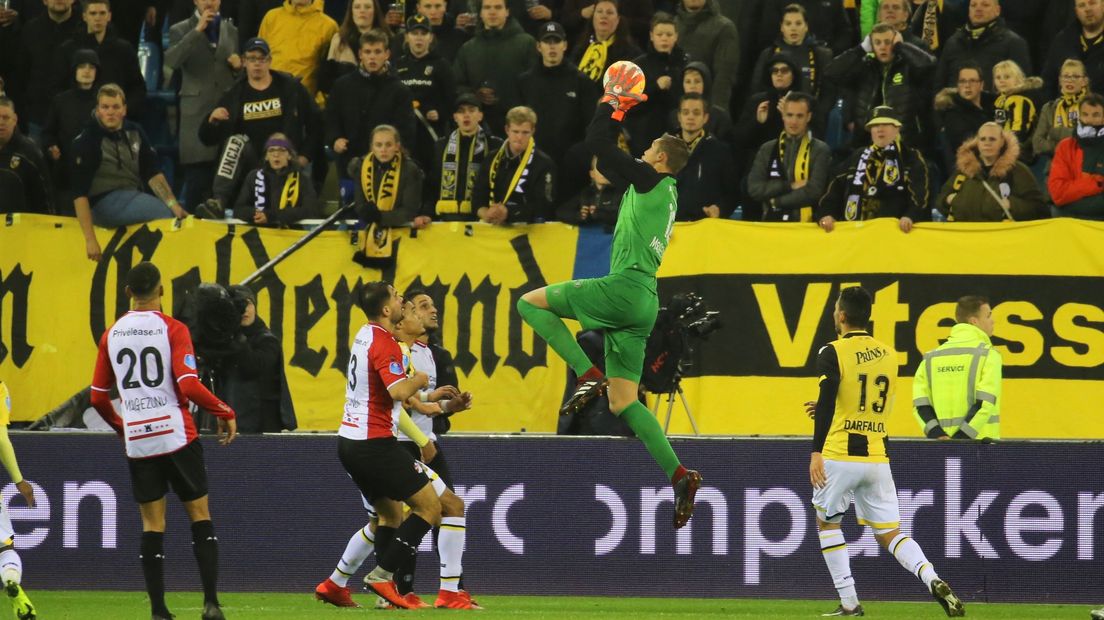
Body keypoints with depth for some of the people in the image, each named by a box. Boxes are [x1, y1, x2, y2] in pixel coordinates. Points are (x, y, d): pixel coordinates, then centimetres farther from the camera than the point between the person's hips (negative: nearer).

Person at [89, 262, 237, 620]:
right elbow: (189, 386, -16)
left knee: (152, 526, 6)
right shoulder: (172, 330, -7)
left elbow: (98, 398, 11)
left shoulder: (111, 335, 6)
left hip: (138, 441, 3)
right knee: (200, 516, 6)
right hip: (176, 435, -3)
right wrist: (225, 413, -3)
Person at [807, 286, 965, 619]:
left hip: (840, 455, -5)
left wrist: (816, 452, -18)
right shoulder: (888, 354, 13)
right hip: (877, 456, 5)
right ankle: (933, 581, -18)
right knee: (889, 533, 8)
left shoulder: (833, 353, -7)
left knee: (826, 522, 16)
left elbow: (826, 403, -17)